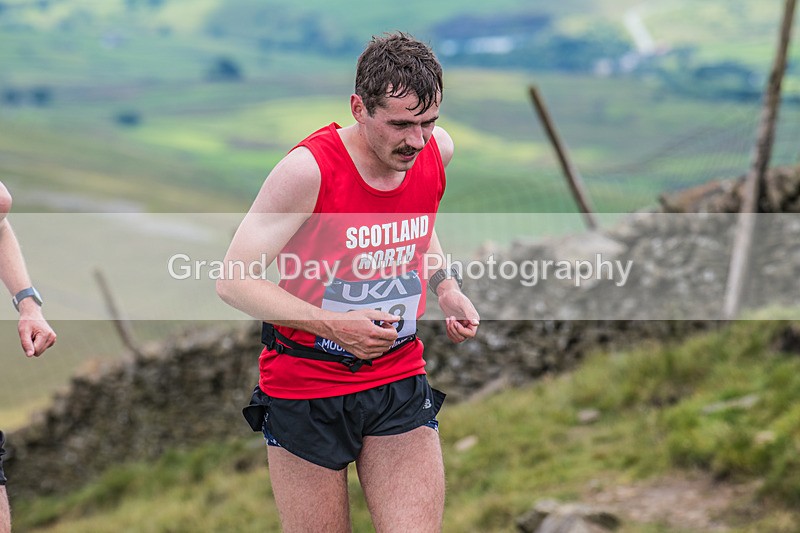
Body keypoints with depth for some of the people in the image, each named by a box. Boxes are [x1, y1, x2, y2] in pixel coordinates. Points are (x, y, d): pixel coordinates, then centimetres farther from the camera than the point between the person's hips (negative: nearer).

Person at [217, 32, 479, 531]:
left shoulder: (438, 150, -3)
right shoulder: (308, 169, -21)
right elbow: (233, 280, -18)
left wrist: (447, 287, 2)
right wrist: (332, 325, -27)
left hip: (400, 385, 4)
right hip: (305, 391, -4)